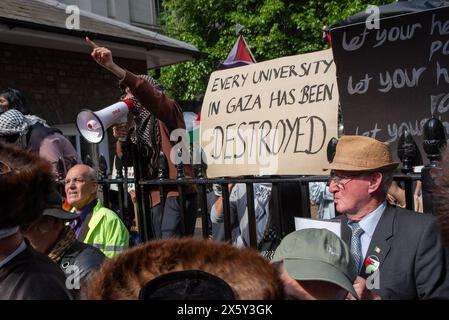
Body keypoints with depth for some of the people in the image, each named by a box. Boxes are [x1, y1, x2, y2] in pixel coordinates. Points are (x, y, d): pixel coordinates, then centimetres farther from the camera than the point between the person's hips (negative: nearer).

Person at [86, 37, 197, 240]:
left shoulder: (168, 111, -1)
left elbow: (148, 93, -22)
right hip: (154, 195, 8)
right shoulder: (137, 125, 19)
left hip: (177, 191, -8)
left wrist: (113, 67, -32)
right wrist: (121, 139, -4)